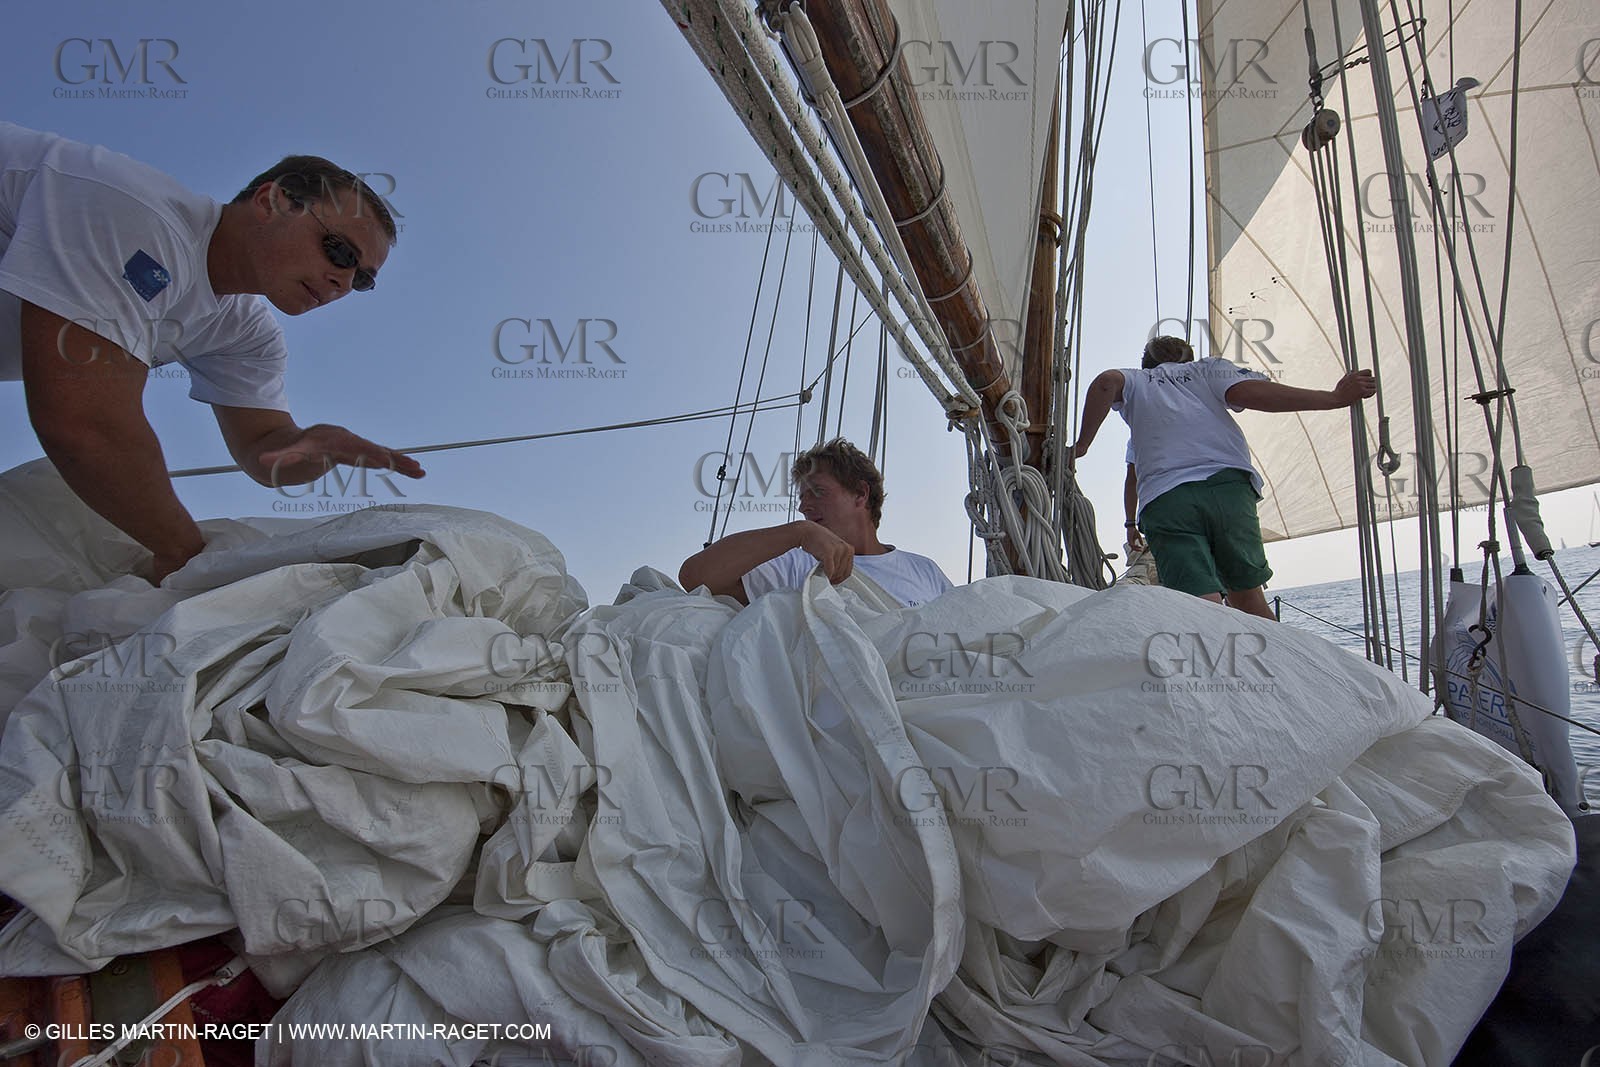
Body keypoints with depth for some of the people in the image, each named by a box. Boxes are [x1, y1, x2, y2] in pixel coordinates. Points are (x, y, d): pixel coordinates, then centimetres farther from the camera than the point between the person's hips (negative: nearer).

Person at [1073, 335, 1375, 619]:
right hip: (1229, 485, 1)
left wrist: (1082, 444, 7)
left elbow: (1106, 381, 3)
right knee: (1247, 595, 16)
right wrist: (1334, 397, 3)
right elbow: (1250, 392, 5)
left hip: (1163, 499, -1)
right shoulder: (1209, 368, 27)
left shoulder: (1136, 380, 28)